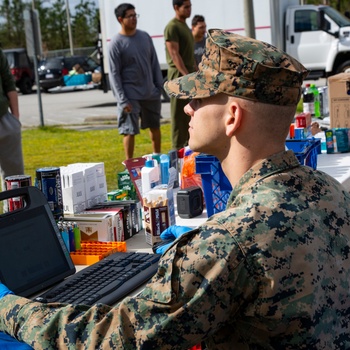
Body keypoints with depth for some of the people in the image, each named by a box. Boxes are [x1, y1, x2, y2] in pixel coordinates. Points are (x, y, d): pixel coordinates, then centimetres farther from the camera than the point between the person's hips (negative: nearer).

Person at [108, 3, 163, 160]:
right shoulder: (116, 43, -10)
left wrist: (159, 86, 6)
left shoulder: (145, 36, 6)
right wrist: (122, 100, -17)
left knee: (155, 126, 17)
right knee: (130, 131, -4)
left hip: (151, 92, 6)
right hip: (131, 95, -6)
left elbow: (154, 63, 12)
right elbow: (114, 74, -12)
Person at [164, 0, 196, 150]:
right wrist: (186, 75, -24)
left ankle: (189, 144, 20)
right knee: (179, 115, -6)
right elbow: (174, 54, -18)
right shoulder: (172, 27, -11)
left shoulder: (185, 26, 18)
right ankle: (178, 149, -3)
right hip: (179, 76, -9)